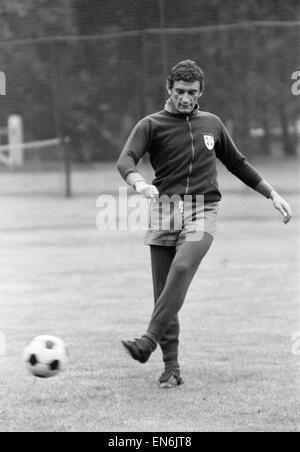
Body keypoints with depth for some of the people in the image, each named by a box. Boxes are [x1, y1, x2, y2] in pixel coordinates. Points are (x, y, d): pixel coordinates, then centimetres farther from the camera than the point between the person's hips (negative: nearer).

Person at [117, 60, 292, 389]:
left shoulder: (211, 124, 16)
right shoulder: (152, 125, 5)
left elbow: (237, 163, 28)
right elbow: (126, 160, -11)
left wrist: (272, 194, 26)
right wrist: (139, 183, -33)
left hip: (202, 211, 0)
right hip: (164, 211, 0)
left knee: (181, 268, -27)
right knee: (163, 289, -4)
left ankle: (149, 342, -34)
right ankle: (172, 368, 4)